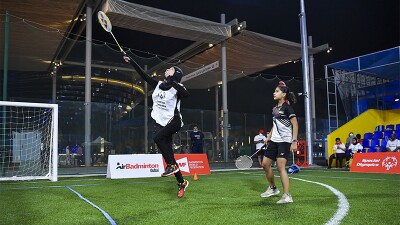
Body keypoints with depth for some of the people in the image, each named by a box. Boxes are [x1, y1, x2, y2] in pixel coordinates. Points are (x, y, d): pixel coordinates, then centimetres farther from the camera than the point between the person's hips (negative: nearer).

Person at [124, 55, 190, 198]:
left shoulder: (177, 87, -6)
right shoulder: (158, 85, 12)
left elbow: (186, 94, -27)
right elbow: (143, 75, 15)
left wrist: (172, 81, -27)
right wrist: (131, 62, 14)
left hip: (173, 121, -6)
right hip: (161, 122, 6)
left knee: (157, 137, -30)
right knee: (167, 150, 1)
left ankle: (172, 165, -15)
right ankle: (181, 182, 9)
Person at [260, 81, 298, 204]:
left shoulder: (287, 107, -10)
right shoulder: (275, 108, 12)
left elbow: (295, 125, -13)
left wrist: (294, 141, -19)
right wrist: (269, 136, 17)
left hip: (285, 141, -8)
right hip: (274, 141, 8)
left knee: (281, 167, -15)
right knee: (265, 164, 9)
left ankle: (287, 196, -10)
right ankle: (273, 188, 29)